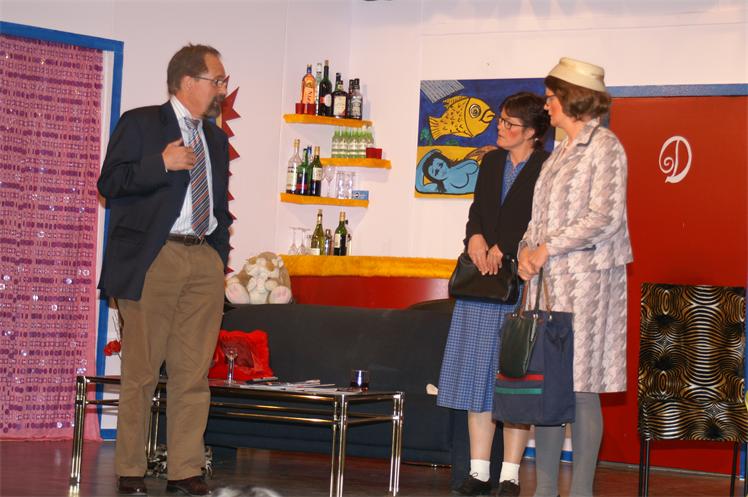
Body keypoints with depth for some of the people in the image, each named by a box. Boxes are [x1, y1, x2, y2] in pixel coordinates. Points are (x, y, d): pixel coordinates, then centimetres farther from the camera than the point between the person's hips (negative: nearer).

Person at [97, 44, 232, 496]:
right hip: (153, 260, -5)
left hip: (205, 261, 5)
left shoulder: (217, 140, 21)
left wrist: (221, 256, 15)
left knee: (194, 373, 1)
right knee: (141, 371, -2)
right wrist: (162, 164, -16)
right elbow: (110, 182, -7)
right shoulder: (139, 124, 2)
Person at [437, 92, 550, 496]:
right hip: (481, 280, 6)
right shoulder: (491, 162, 17)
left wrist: (503, 249, -17)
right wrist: (475, 237, -4)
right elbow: (476, 210, 15)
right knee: (477, 371, 4)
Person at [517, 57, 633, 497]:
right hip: (550, 279, 8)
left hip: (588, 279, -8)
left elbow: (604, 217, -16)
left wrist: (547, 248, -14)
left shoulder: (605, 146, -7)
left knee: (581, 387, -5)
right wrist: (527, 249, 1)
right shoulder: (562, 151, 18)